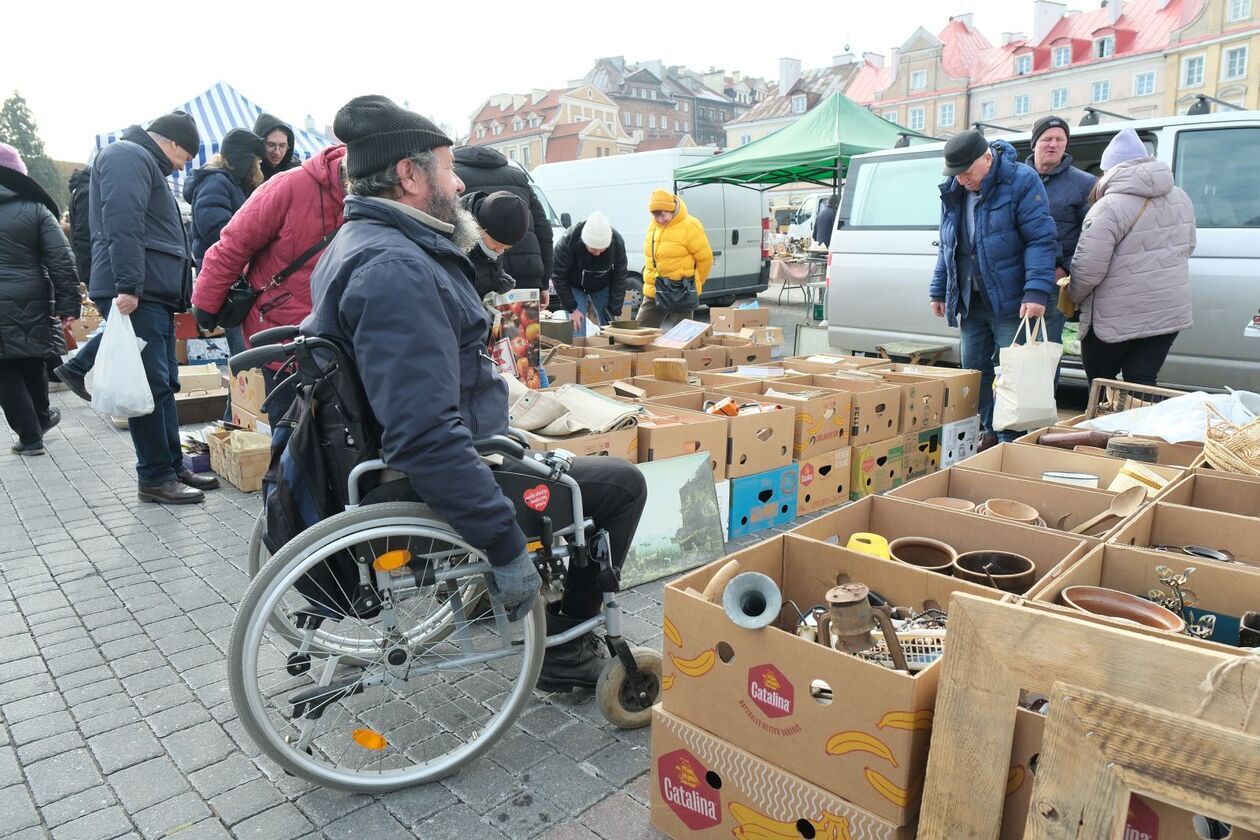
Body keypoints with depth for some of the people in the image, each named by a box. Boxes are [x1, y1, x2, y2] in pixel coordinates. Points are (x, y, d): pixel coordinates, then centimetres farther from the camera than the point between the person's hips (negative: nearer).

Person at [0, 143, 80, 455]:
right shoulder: (35, 208, 0)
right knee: (32, 363, 20)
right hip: (31, 303, 2)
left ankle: (30, 436, 7)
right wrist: (68, 304, -6)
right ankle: (41, 418, 37)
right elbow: (62, 259, -8)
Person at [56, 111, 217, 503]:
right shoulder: (128, 156, -7)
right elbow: (123, 225, -20)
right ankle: (155, 478, -2)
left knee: (164, 383, 12)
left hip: (154, 293, 11)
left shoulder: (146, 163, 27)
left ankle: (173, 466, 19)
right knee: (151, 385, -8)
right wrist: (127, 287, -27)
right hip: (136, 295, -11)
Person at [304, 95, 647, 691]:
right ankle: (563, 651, 11)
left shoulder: (359, 244, 8)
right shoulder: (395, 269, -28)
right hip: (438, 485, -11)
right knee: (623, 484, -1)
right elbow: (426, 436, -36)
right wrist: (504, 545, -31)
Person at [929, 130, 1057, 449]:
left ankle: (1010, 441, 6)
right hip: (970, 302, 7)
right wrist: (939, 291, 16)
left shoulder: (1021, 182, -11)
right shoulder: (953, 191, 8)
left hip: (1009, 302, -6)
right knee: (973, 369, 12)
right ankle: (988, 433, 25)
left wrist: (1036, 291, -23)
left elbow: (1040, 240, -15)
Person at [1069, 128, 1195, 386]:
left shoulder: (1108, 209, -17)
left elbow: (1087, 269, -19)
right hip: (1169, 312, 7)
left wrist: (1073, 296, 0)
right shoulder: (1181, 198, 9)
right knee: (1142, 384, 9)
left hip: (1116, 318, -6)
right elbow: (1186, 248, 20)